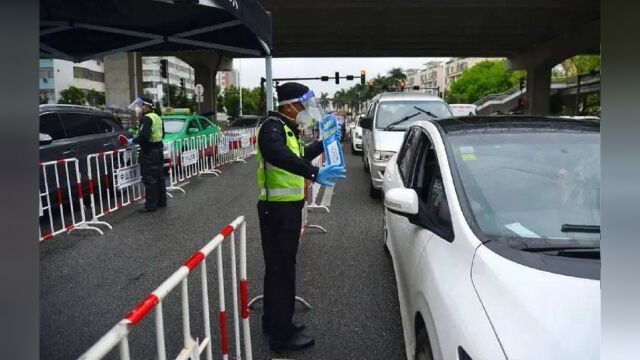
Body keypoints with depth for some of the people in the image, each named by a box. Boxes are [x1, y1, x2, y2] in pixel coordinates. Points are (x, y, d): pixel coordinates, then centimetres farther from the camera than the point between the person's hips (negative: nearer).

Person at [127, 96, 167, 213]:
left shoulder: (146, 118, -16)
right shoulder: (157, 117, 14)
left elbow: (144, 136, -27)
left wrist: (133, 141, -13)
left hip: (149, 153, -10)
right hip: (158, 150, 10)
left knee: (149, 179, -5)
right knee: (159, 177, 15)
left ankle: (151, 205, -2)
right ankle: (161, 201, 23)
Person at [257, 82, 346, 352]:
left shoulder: (287, 129, 16)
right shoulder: (273, 126, -15)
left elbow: (298, 156, 31)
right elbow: (278, 155, -38)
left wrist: (323, 144, 29)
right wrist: (313, 173, -47)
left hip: (287, 207, 10)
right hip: (278, 208, -10)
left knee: (280, 266, 18)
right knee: (281, 268, -3)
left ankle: (274, 323, 33)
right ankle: (282, 334, 8)